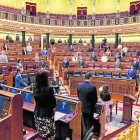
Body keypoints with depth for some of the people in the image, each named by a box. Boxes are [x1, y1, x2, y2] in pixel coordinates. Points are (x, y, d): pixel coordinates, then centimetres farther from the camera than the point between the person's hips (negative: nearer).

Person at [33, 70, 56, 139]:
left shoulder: (35, 88, -4)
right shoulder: (49, 89, -22)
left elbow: (37, 100, 7)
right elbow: (54, 103, -12)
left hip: (37, 113, 6)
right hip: (47, 115, -6)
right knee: (47, 134, 8)